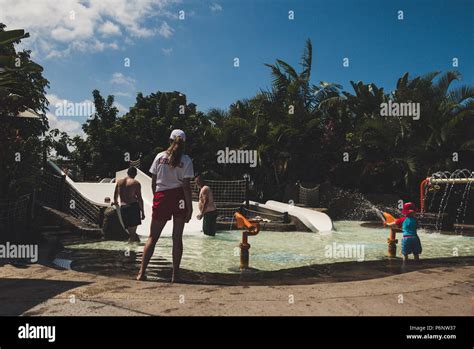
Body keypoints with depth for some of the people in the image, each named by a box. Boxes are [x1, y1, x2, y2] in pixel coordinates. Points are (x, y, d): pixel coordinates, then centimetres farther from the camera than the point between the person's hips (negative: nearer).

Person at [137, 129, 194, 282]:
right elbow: (186, 186, -8)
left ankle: (142, 272, 6)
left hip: (161, 197, 1)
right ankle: (175, 275, 10)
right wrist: (190, 207, -4)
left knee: (152, 237, 9)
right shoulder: (186, 160, -3)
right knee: (177, 237, 7)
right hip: (179, 198, -1)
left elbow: (153, 182, 3)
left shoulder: (160, 156, 3)